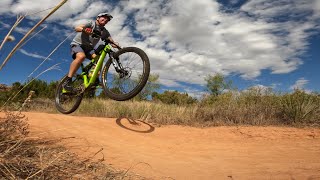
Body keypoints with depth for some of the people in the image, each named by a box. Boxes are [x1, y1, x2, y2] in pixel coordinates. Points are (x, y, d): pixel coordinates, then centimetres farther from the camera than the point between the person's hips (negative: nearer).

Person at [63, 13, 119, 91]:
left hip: (89, 48, 5)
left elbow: (112, 41, -3)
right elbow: (77, 28, -20)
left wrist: (116, 44, -27)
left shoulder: (104, 31, 7)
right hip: (78, 44, -5)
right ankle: (68, 80, -32)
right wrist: (84, 30, -42)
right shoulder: (91, 23, -7)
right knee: (81, 56, -36)